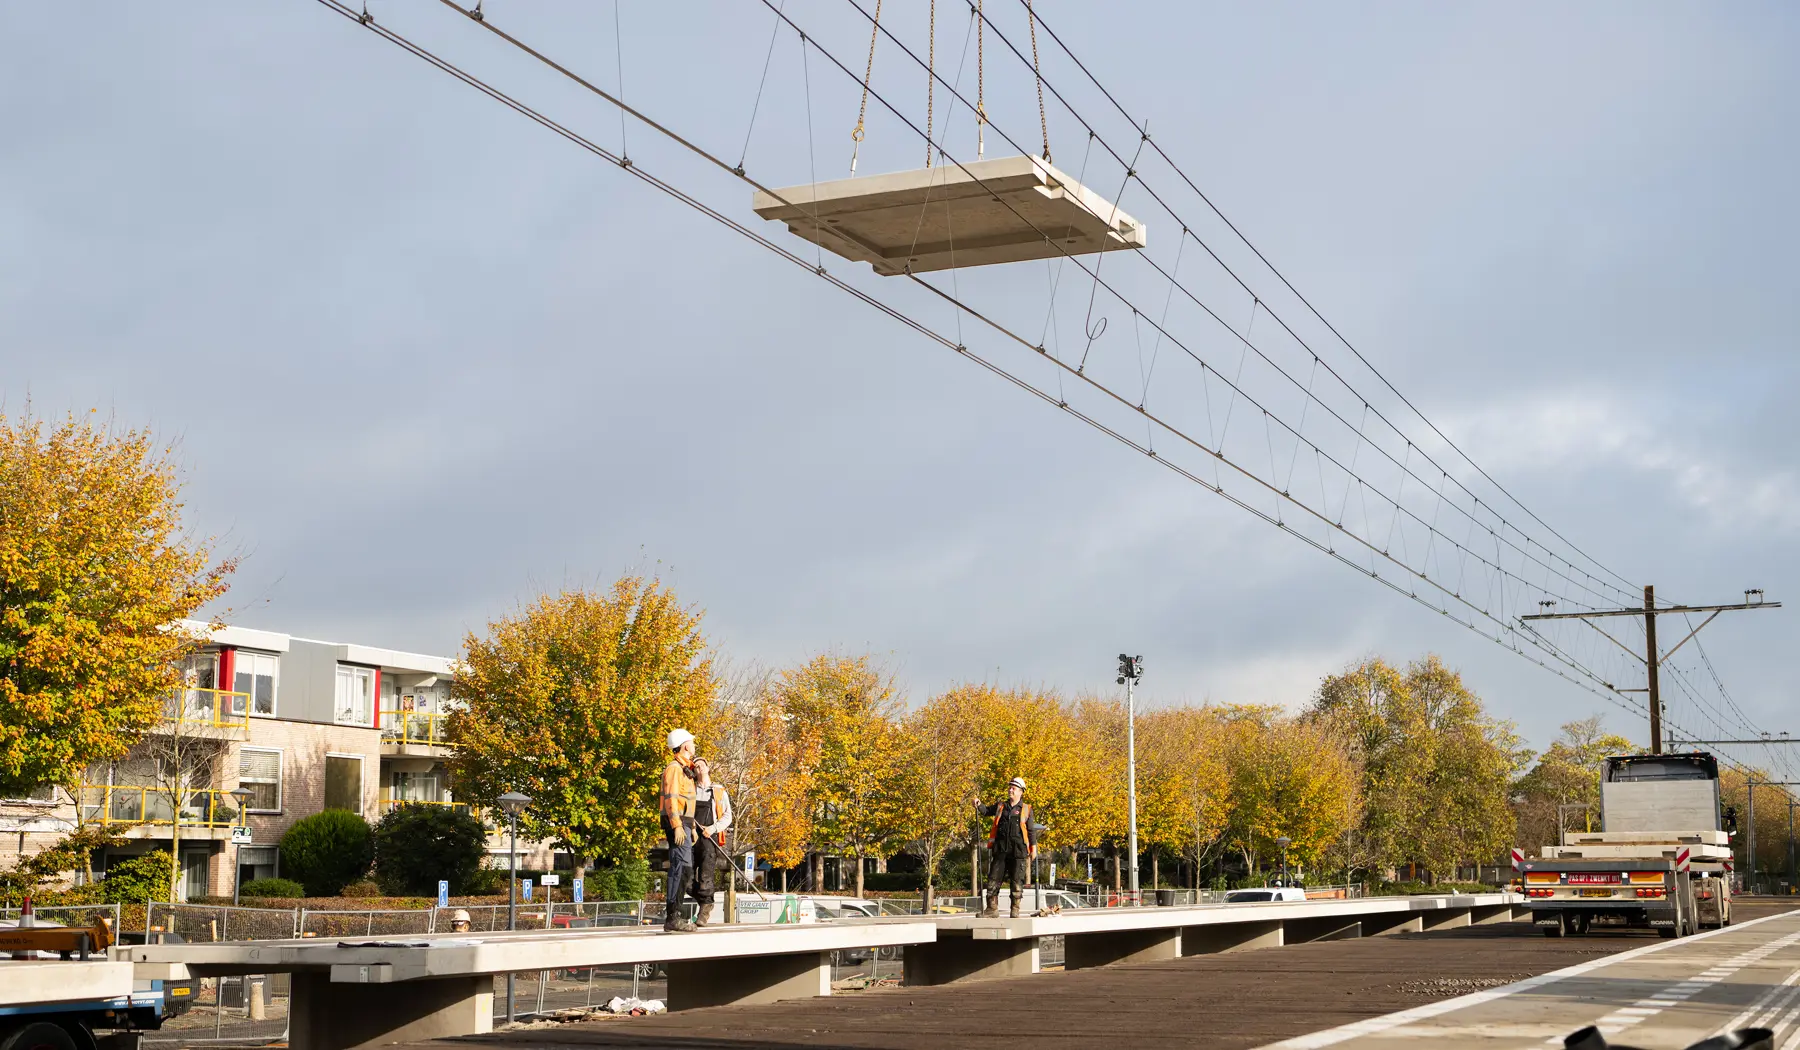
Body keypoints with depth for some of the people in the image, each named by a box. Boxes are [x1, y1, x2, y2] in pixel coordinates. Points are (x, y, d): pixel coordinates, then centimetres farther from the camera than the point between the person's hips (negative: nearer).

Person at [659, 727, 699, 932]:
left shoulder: (684, 769, 22)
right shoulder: (674, 768, -11)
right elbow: (671, 798, -20)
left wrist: (692, 828, 26)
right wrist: (677, 827, -26)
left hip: (683, 824, 11)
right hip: (677, 824, -11)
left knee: (685, 870, 12)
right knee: (681, 868, -14)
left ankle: (674, 915, 15)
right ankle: (672, 918, -17)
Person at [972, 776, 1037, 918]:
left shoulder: (1026, 809, 6)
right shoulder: (1000, 806, 15)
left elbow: (1031, 830, 5)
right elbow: (986, 811, 17)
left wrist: (1033, 847, 0)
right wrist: (979, 805, -4)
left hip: (1018, 849, -3)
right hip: (1001, 848, 3)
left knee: (1017, 882, -1)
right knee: (993, 880, 0)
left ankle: (1015, 911, 6)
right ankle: (992, 909, 6)